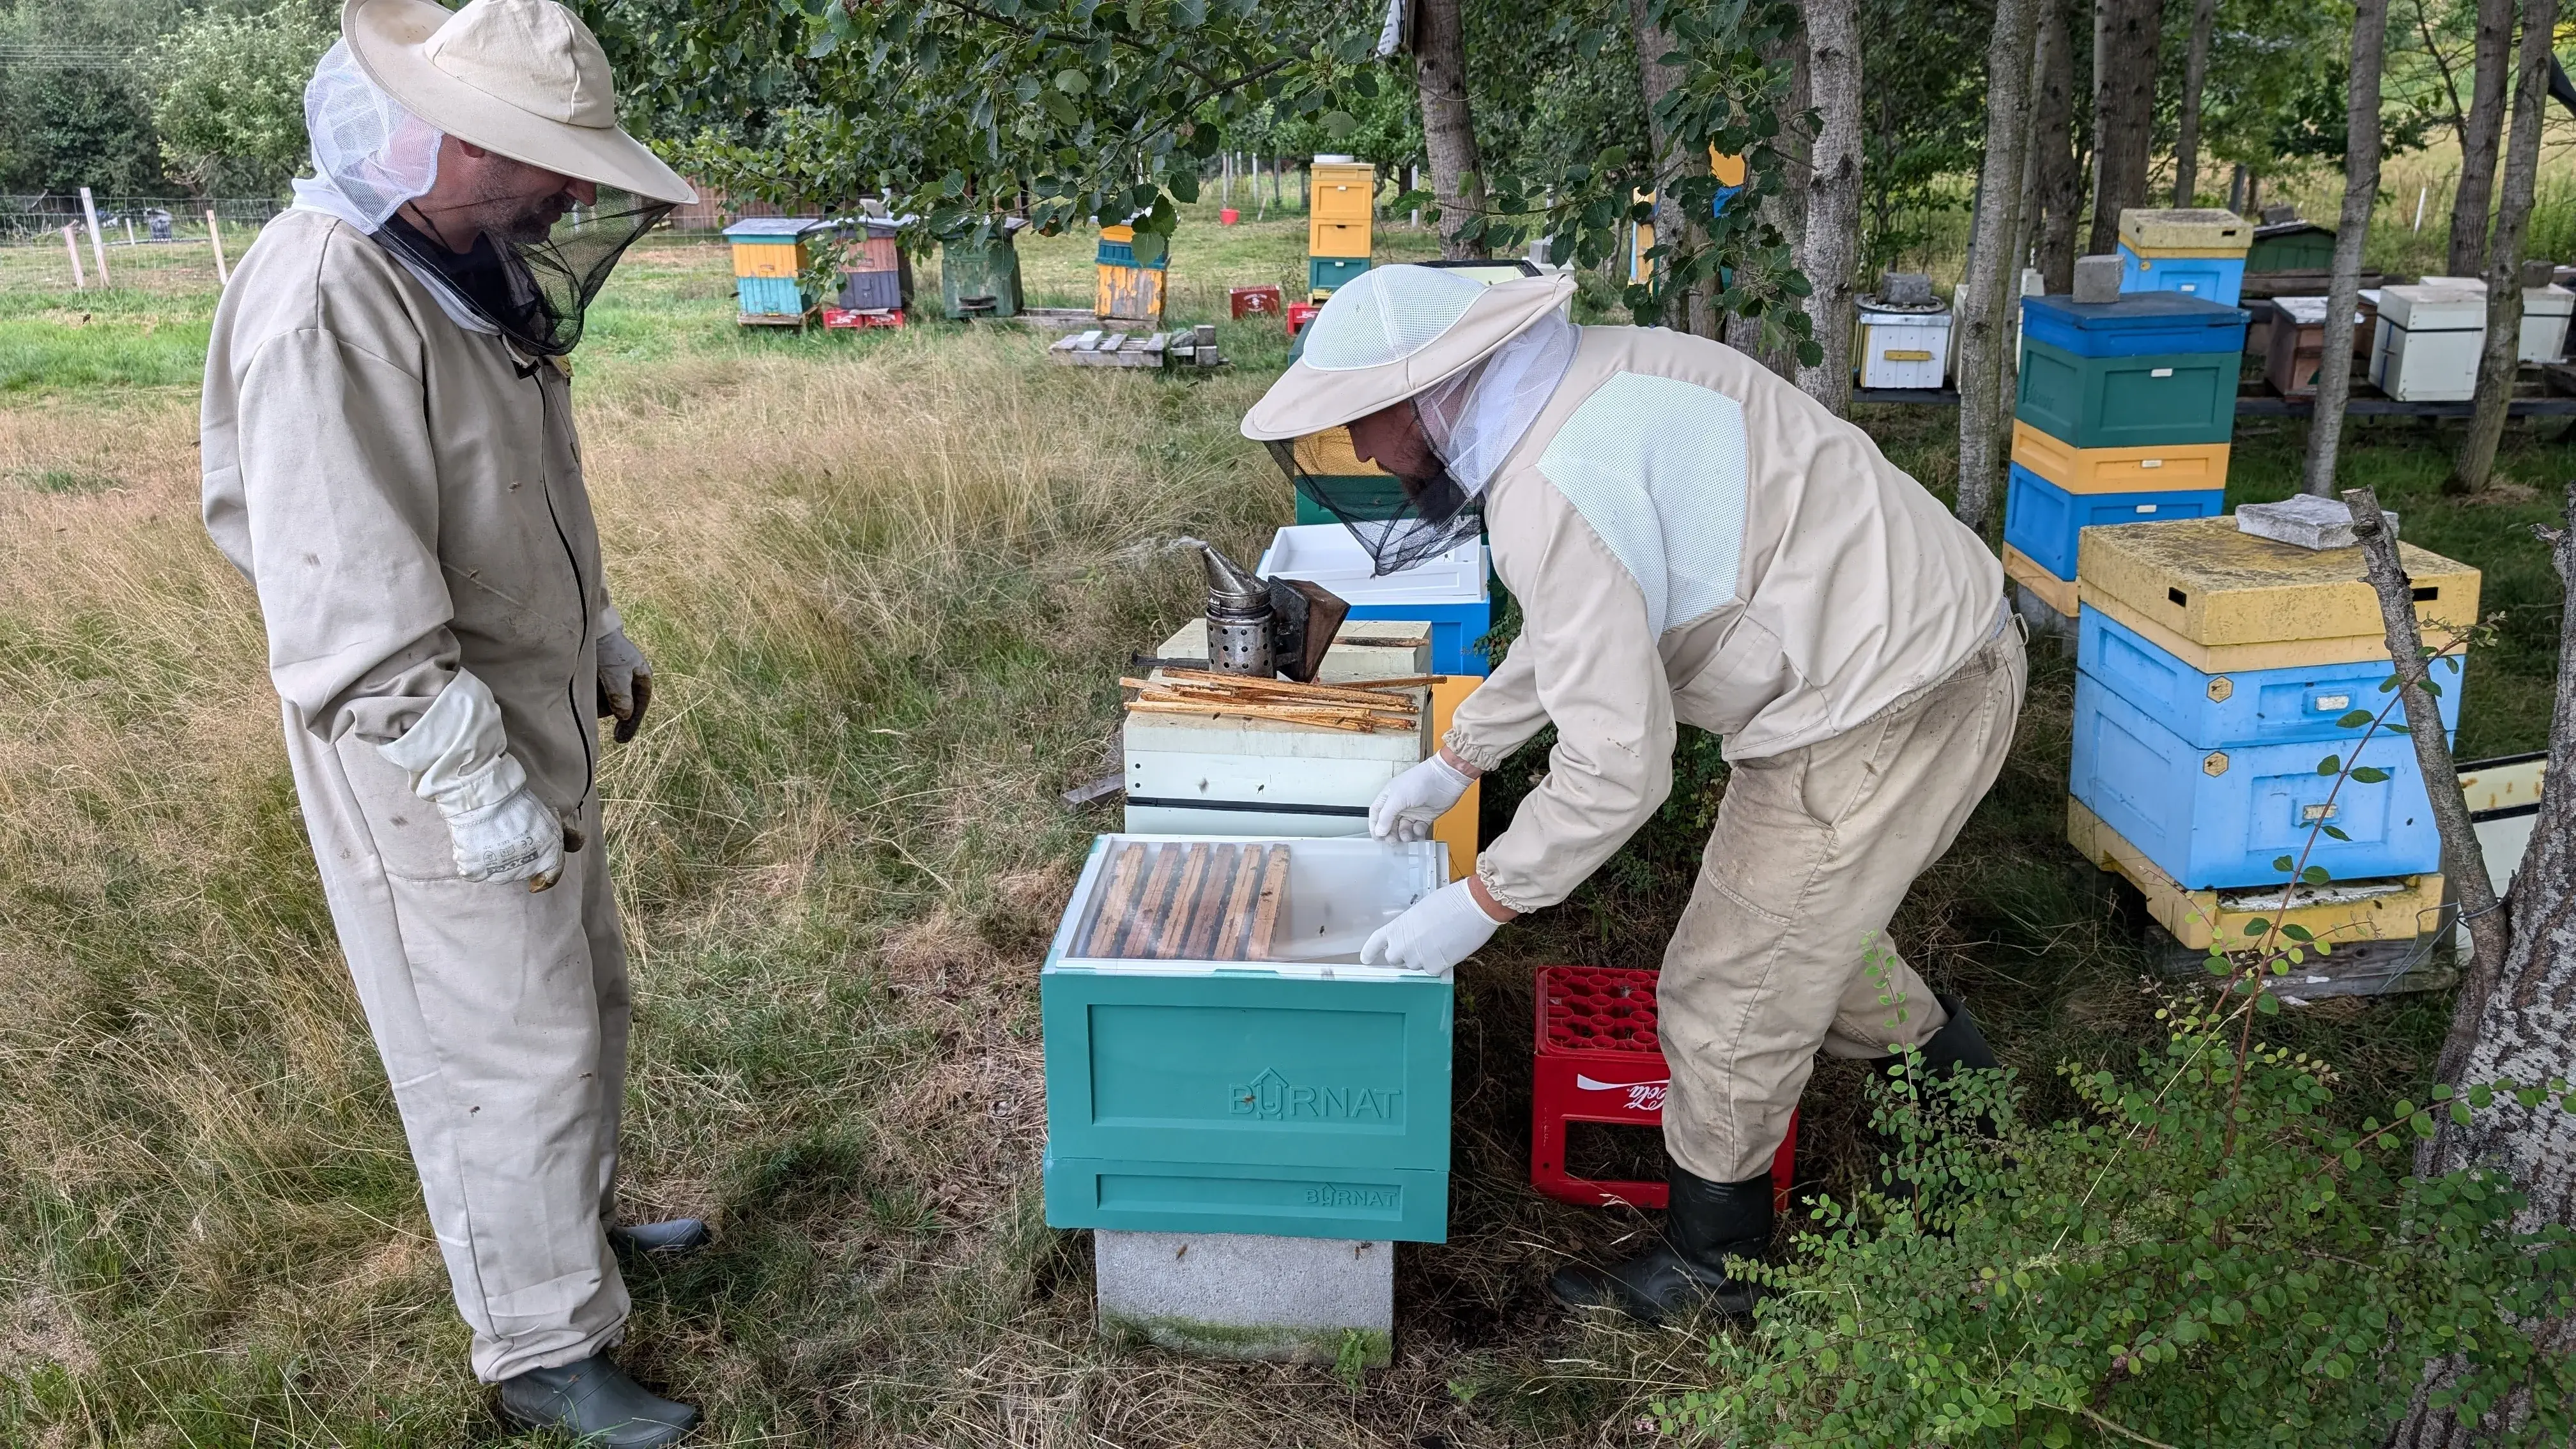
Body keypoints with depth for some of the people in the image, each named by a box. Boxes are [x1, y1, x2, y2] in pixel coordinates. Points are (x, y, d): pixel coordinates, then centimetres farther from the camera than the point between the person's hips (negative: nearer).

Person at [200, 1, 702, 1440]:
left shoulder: (467, 274, 6)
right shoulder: (324, 307, -26)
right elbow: (351, 618, -28)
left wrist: (600, 633, 20)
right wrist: (486, 792, -25)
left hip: (538, 736, 10)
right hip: (440, 776, -10)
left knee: (588, 1003, 23)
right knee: (511, 1061, 3)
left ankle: (581, 1225, 45)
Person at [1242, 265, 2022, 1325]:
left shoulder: (1555, 491, -26)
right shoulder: (1582, 380, 7)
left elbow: (1618, 766, -26)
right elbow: (1576, 634, 20)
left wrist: (1479, 905, -14)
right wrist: (1454, 760, 22)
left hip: (1886, 713, -10)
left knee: (1729, 1000, 5)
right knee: (1810, 926, 29)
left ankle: (1711, 1261, 26)